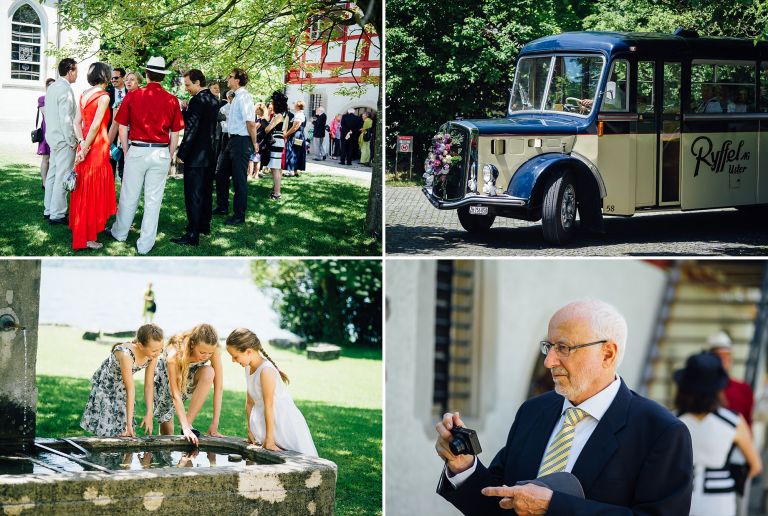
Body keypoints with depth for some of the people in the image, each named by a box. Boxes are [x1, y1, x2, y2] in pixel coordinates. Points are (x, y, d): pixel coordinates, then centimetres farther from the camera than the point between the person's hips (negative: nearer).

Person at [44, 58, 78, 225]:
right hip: (63, 139, -10)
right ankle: (57, 214, -5)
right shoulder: (65, 89, -18)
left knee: (52, 174, 15)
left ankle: (49, 210, 21)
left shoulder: (51, 88, 11)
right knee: (62, 177, -6)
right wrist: (72, 141, -14)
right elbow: (66, 119, -21)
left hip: (52, 137, 10)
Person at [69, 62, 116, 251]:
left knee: (84, 190, 16)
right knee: (94, 191, -2)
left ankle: (80, 232, 26)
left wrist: (82, 143, -3)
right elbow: (96, 125, -17)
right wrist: (86, 148, -14)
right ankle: (88, 237, 1)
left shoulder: (84, 94, 9)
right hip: (97, 148, -7)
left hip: (85, 146, 7)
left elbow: (77, 121, 6)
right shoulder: (103, 96, -13)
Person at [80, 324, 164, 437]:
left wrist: (149, 415, -13)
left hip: (121, 389, 6)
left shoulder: (153, 354, -18)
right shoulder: (126, 354, -37)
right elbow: (130, 390, -32)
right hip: (105, 384, -5)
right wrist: (129, 423, -27)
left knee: (124, 435, 2)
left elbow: (149, 386, -10)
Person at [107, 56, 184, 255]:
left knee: (129, 196, 13)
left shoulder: (133, 96, -3)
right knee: (153, 199, 5)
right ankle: (145, 244, 9)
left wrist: (126, 152, 11)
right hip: (161, 153, 0)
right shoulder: (172, 100, -2)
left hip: (137, 151, 0)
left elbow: (122, 128, 1)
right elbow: (175, 134, 2)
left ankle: (119, 232, 30)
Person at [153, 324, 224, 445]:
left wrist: (214, 425, -32)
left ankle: (189, 421, -24)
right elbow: (175, 395, -41)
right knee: (167, 433, -4)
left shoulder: (213, 351, -31)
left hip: (191, 377, 2)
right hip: (166, 376, -2)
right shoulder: (174, 355, -40)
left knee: (208, 373, -33)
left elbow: (219, 387, -28)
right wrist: (186, 429, -48)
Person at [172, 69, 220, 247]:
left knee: (193, 194, -7)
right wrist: (186, 110, 6)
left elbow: (191, 129, -19)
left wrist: (181, 153, -14)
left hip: (196, 156, -9)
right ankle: (204, 225, 30)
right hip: (210, 154, 9)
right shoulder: (213, 100, 10)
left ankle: (192, 235, -8)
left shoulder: (197, 100, -17)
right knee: (206, 191, 19)